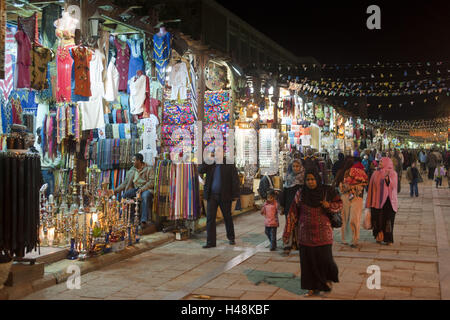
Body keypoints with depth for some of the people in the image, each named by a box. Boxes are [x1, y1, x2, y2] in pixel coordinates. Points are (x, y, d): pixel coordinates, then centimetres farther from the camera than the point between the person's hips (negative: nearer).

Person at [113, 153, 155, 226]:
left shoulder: (149, 169, -3)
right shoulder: (132, 170, 13)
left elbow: (152, 181, -11)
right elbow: (125, 182, 15)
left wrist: (142, 189, -22)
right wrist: (117, 190, 3)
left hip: (146, 189, -5)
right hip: (135, 189, 6)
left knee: (145, 196, -39)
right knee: (125, 194, -22)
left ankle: (144, 221, -41)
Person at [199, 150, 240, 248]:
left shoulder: (229, 164, -4)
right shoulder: (210, 163, 6)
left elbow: (235, 180, -4)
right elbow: (200, 170, -6)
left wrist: (235, 195, -9)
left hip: (225, 196, -2)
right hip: (212, 195, 2)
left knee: (228, 218, 12)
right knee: (210, 218, -2)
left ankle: (231, 238, 32)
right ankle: (211, 242, 3)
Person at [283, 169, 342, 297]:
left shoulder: (327, 192, -2)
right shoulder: (301, 194, 0)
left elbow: (339, 205, 5)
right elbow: (293, 213, 3)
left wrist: (329, 205, -18)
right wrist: (287, 232, 3)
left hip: (323, 233, -1)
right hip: (306, 233, 1)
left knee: (324, 258, -3)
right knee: (308, 261, 3)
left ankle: (329, 278, 29)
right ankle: (313, 287, 19)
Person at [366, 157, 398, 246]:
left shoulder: (393, 174, 1)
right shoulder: (376, 174, 9)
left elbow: (392, 186, -11)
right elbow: (372, 187, 10)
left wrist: (387, 178, -29)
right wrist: (369, 201, 7)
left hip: (387, 200, -3)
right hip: (377, 200, 3)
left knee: (387, 219, -3)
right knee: (378, 219, 3)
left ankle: (388, 239, 5)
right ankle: (379, 237, 16)